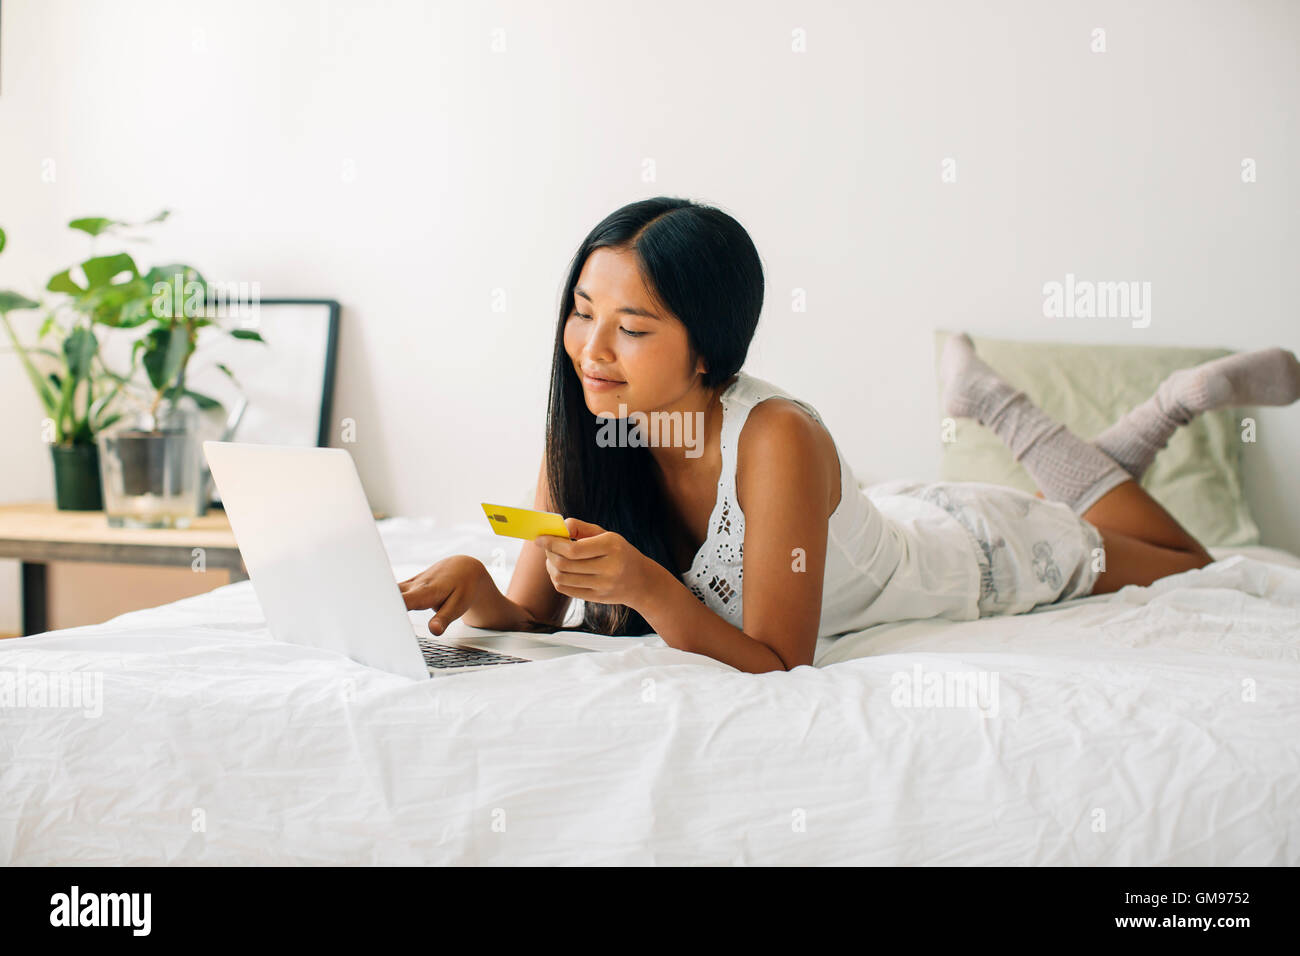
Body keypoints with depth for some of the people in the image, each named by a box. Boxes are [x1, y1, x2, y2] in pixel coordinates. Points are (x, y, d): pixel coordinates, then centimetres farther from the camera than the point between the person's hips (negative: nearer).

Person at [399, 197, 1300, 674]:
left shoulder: (776, 439, -42)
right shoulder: (583, 433, -25)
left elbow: (779, 666, -38)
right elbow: (534, 617, -20)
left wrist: (648, 590, -52)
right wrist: (477, 590, -41)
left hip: (974, 549, -5)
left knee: (1184, 572, 24)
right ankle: (994, 405, 40)